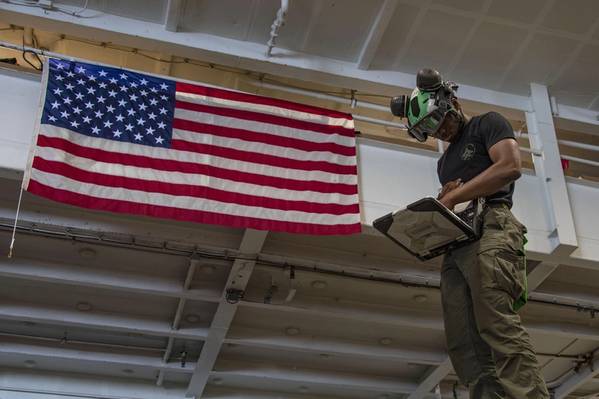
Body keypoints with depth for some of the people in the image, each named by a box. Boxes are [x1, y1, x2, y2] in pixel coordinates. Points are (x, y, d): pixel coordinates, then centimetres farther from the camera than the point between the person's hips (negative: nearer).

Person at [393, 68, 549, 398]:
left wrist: (452, 197, -7)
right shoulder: (445, 161, 35)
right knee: (464, 345, -9)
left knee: (497, 326, -25)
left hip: (489, 226, -8)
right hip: (455, 246, 8)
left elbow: (510, 166, -5)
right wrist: (442, 203, 4)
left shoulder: (487, 124, 13)